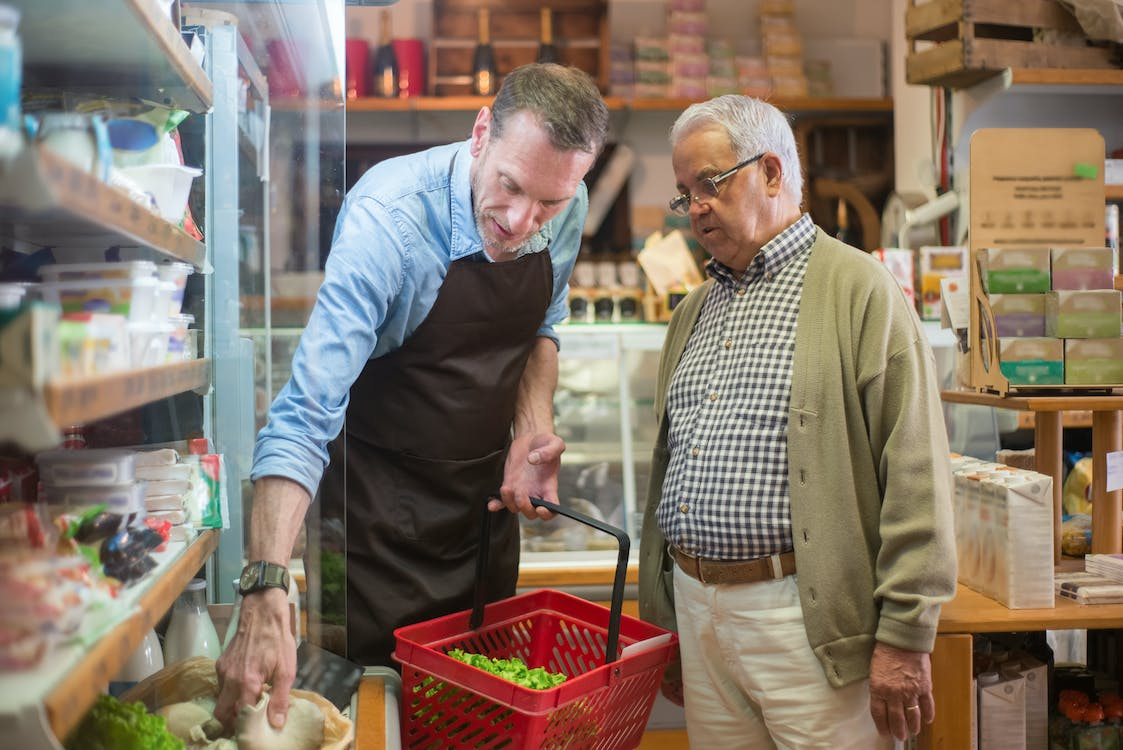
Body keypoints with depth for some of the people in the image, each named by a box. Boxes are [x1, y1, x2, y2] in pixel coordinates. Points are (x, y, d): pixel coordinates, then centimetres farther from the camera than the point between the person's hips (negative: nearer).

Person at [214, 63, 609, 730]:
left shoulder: (568, 209, -10)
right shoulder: (388, 217, -28)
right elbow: (303, 415, -33)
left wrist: (533, 429, -7)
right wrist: (266, 595, -42)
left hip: (489, 496, 5)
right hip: (383, 508, -5)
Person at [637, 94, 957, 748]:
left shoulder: (860, 290, -6)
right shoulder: (695, 310, 16)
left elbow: (916, 476, -11)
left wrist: (904, 635, -13)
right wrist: (660, 619, 17)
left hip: (802, 617, -6)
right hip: (697, 608, 6)